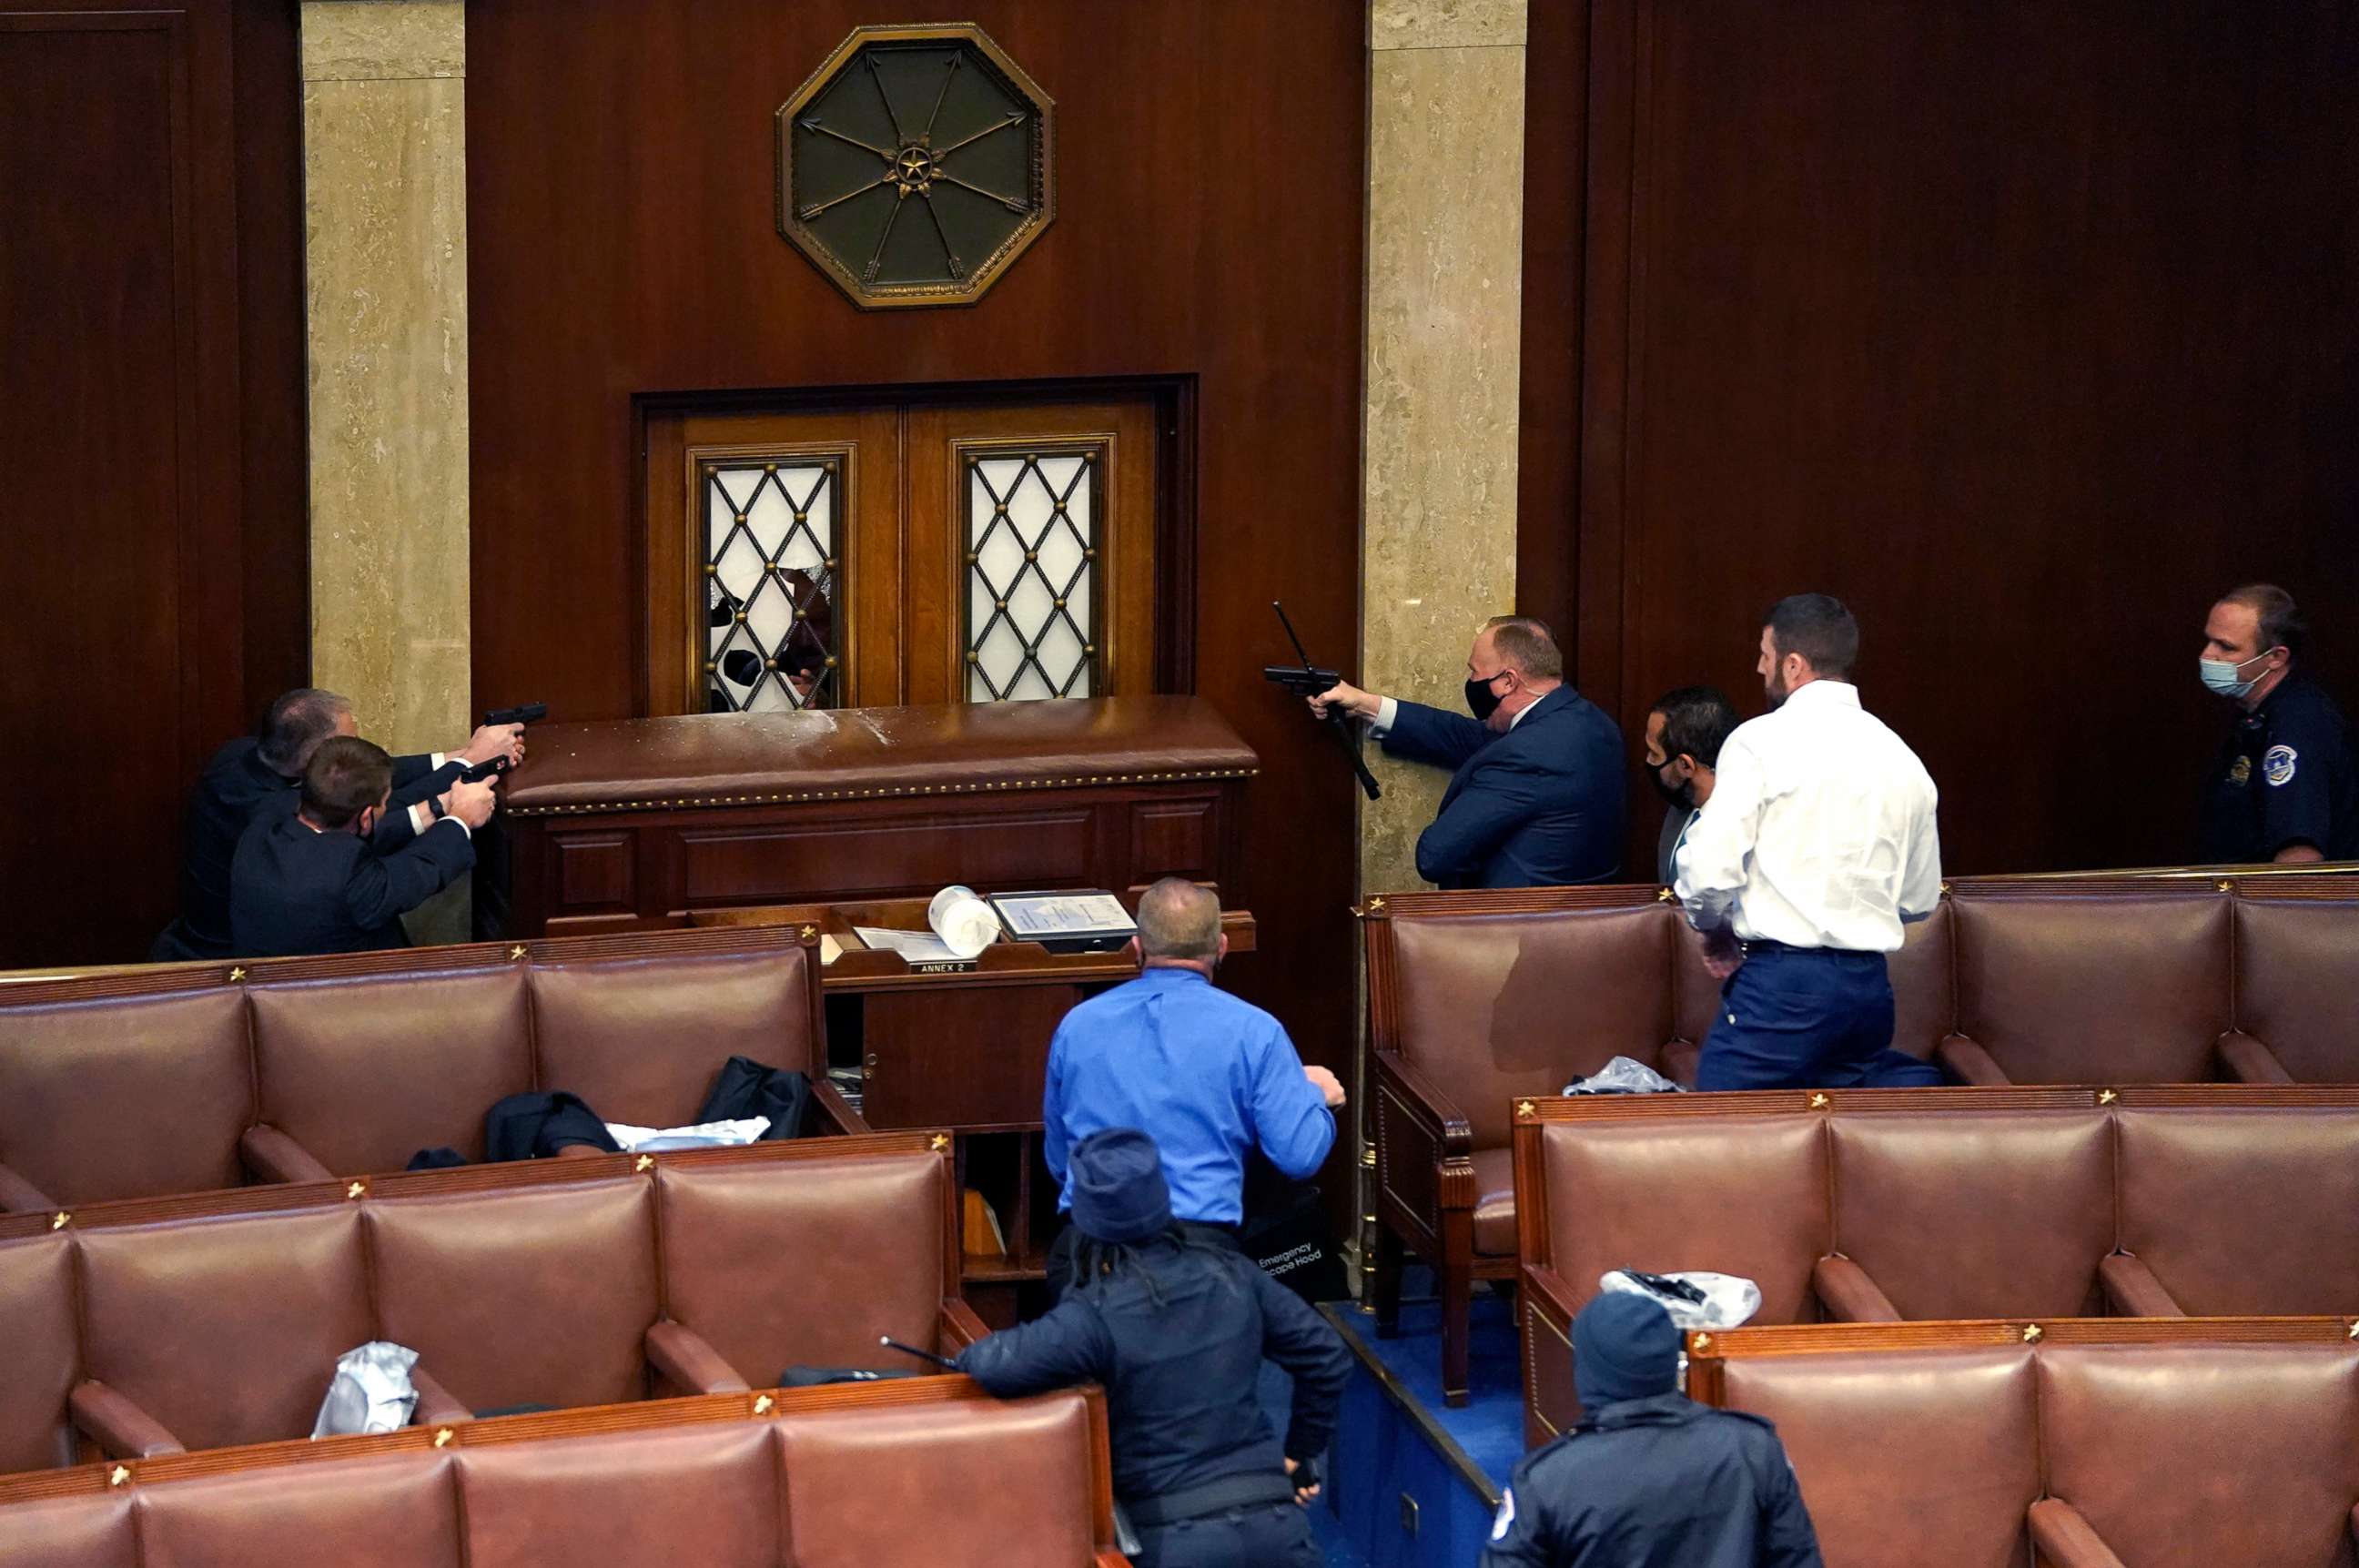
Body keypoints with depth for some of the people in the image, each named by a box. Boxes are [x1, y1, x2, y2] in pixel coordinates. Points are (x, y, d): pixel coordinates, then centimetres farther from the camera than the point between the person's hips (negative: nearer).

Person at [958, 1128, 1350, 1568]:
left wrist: (970, 1357, 0)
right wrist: (1301, 1454, 25)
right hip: (1272, 1524, 4)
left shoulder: (1096, 1315, -12)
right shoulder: (1231, 1275, 3)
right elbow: (1327, 1357, 11)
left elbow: (1000, 1367, -25)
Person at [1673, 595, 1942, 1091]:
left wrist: (1716, 929, 7)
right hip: (1870, 985, 6)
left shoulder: (1761, 742, -6)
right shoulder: (1902, 759, 11)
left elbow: (1708, 870, -13)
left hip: (1781, 981, -6)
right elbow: (1919, 900, 19)